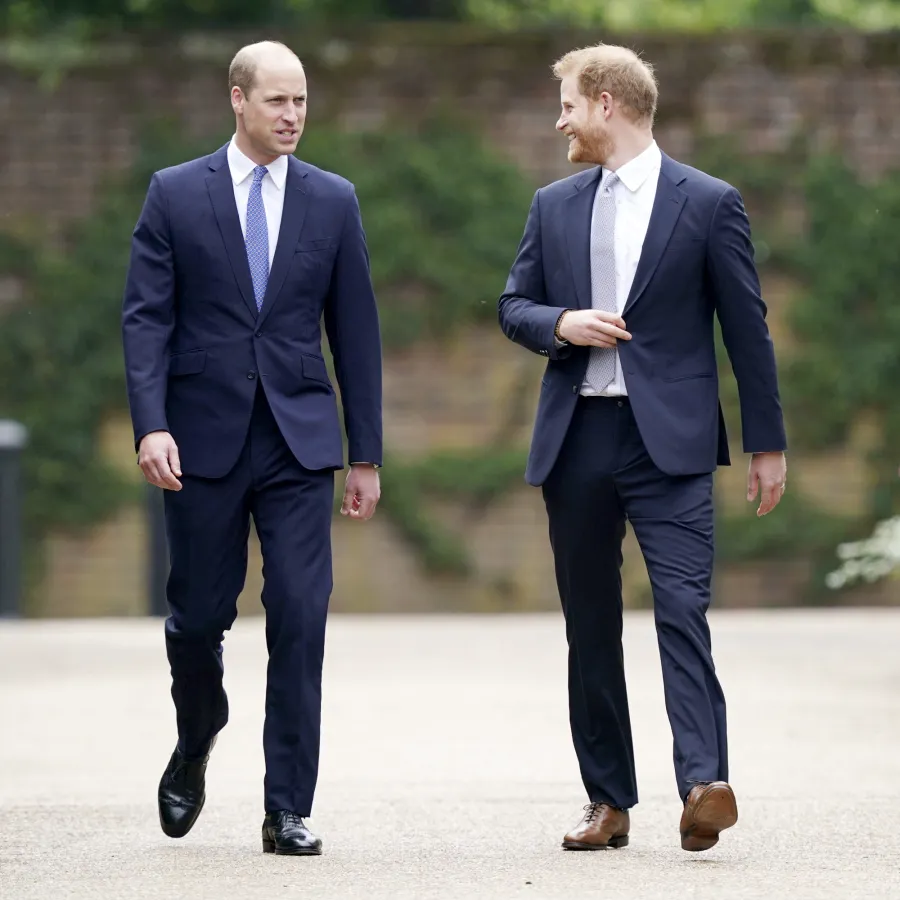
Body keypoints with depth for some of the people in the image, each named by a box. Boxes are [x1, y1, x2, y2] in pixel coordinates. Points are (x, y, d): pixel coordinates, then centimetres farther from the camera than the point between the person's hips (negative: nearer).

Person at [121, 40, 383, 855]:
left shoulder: (333, 201, 7)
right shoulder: (175, 195, 2)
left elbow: (356, 330, 8)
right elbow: (146, 318, -2)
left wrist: (367, 454, 6)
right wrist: (151, 424, -15)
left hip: (299, 437, 1)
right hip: (205, 437, -1)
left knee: (300, 618, -8)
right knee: (199, 615, 7)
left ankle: (289, 810, -3)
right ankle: (193, 751, 37)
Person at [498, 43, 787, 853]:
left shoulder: (708, 203, 0)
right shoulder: (554, 206, 13)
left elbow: (747, 328, 1)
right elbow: (514, 307, 17)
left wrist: (768, 444, 1)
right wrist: (561, 324, -7)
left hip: (668, 439, -5)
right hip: (576, 438, 5)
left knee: (683, 607, -17)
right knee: (590, 627, 6)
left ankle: (705, 784, -26)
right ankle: (609, 801, 11)